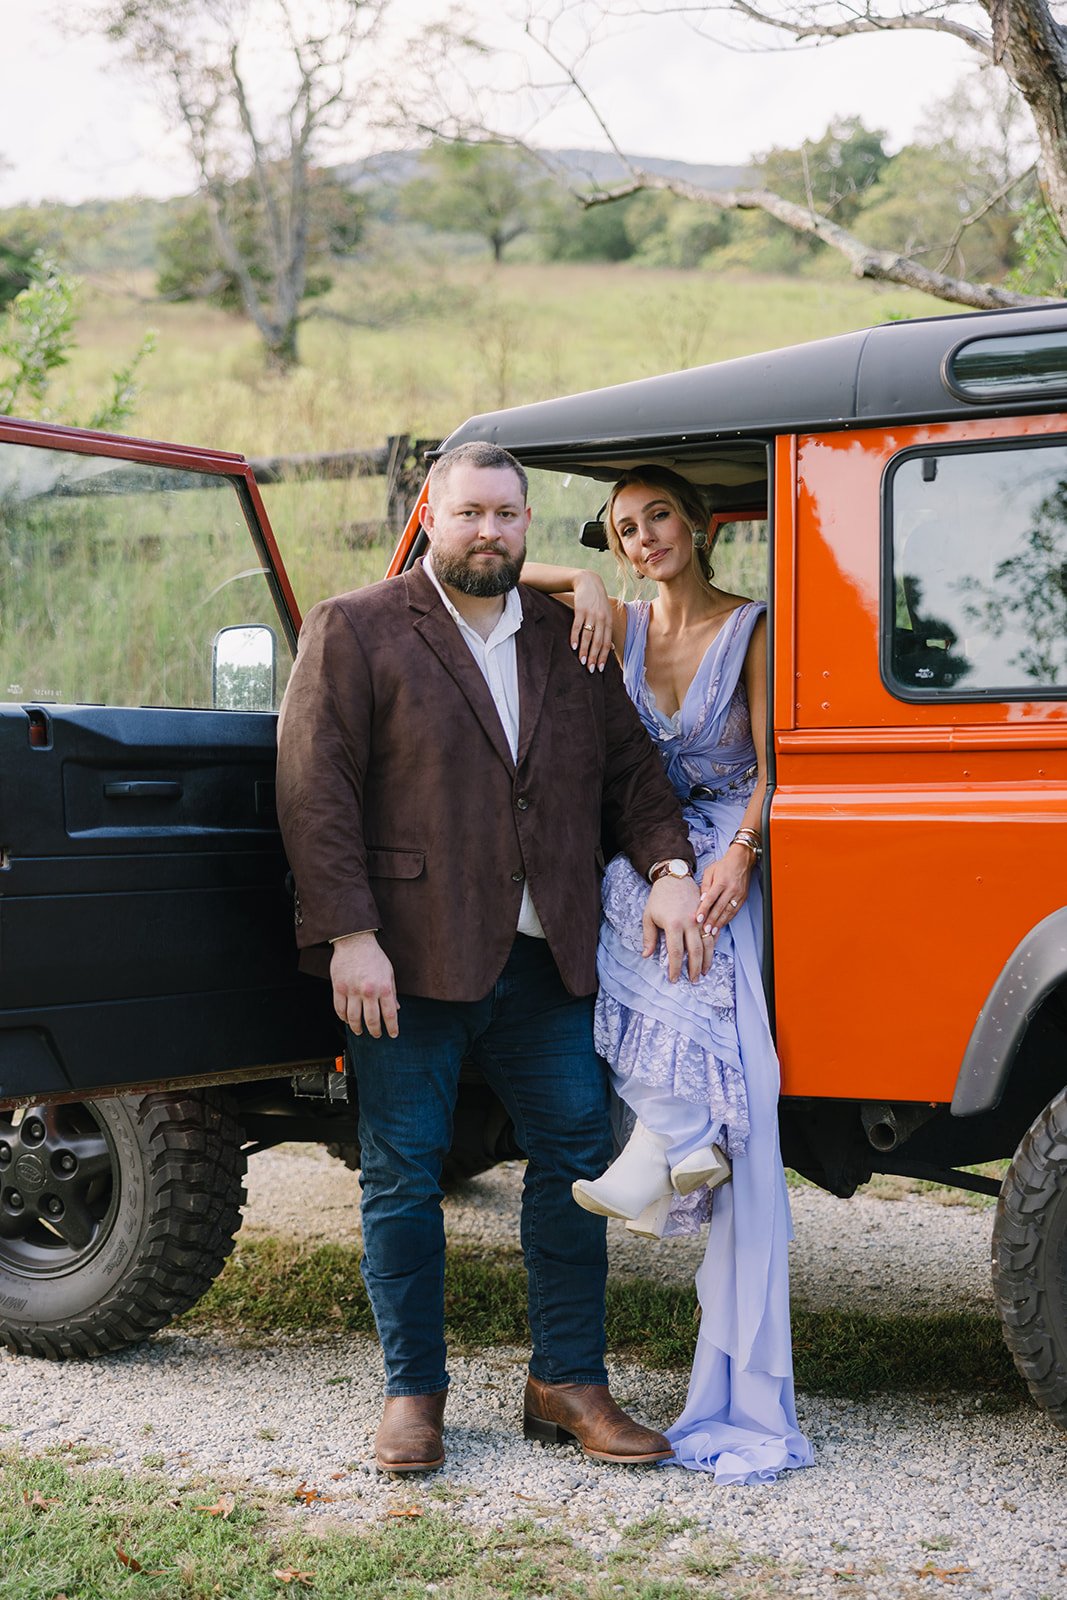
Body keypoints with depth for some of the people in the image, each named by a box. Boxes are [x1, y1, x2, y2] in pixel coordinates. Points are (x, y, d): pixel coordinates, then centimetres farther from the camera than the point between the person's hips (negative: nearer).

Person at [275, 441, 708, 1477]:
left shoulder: (569, 642, 15)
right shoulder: (353, 633, -1)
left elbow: (629, 767, 16)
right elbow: (315, 792, -8)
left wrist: (668, 863, -3)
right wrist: (347, 936, -16)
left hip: (546, 963, 4)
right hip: (408, 962, -4)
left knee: (575, 1159, 5)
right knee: (402, 1175, 3)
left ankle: (568, 1383, 17)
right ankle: (412, 1392, 16)